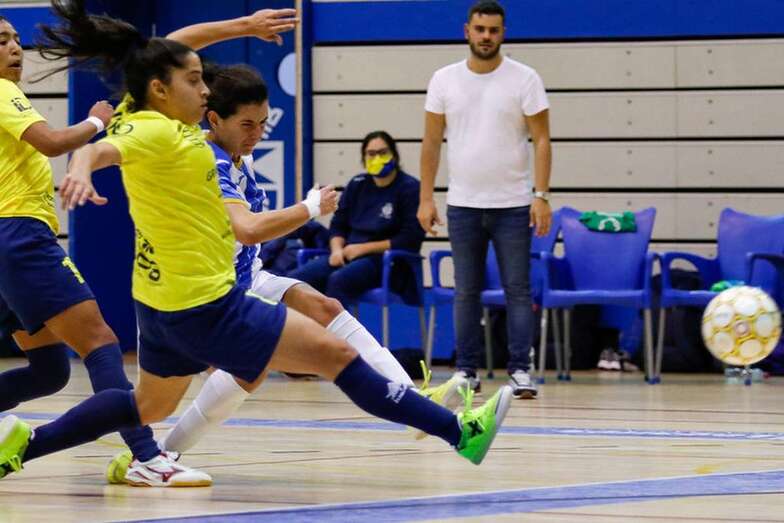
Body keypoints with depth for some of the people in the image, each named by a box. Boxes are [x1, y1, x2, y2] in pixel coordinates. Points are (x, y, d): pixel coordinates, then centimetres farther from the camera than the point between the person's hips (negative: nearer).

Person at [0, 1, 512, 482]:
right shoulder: (157, 133, -21)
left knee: (149, 406, 29)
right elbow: (99, 149, -40)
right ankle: (458, 431, -5)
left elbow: (174, 45, 20)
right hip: (207, 307, -10)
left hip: (163, 301, 10)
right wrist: (82, 167, -62)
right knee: (338, 355, -6)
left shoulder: (137, 113, 5)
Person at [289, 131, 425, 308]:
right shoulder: (357, 185, 15)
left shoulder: (409, 188, -2)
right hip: (348, 256, 6)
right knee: (297, 278, -19)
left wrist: (364, 248, -11)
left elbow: (411, 239, -9)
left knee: (338, 280, -36)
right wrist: (337, 249, -5)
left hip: (387, 262, -6)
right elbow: (338, 225, 18)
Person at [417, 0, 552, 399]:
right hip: (462, 205, 2)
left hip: (512, 205, -2)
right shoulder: (445, 80, 5)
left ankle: (519, 371, -2)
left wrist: (541, 195, -12)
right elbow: (431, 142, 9)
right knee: (466, 292, 5)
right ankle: (466, 371, 10)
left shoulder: (524, 79, -1)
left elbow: (541, 139, -3)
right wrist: (425, 198, 3)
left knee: (517, 290, -3)